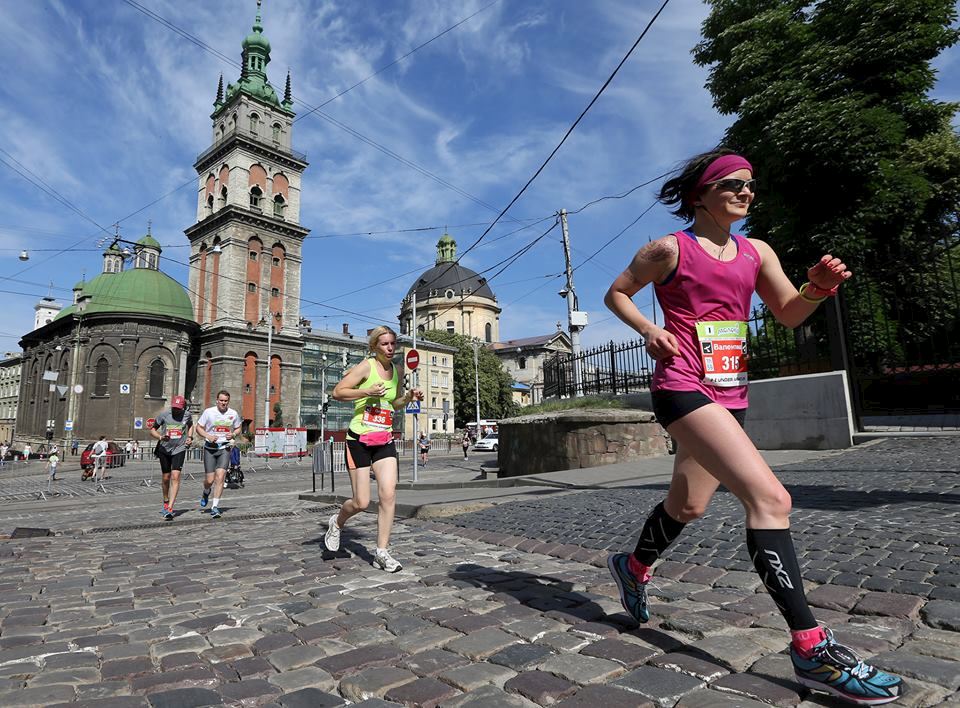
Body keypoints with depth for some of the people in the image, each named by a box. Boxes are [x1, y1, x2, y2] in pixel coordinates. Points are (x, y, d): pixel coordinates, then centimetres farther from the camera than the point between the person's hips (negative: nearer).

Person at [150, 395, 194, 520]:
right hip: (164, 449, 1)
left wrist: (190, 437, 3)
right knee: (165, 478, 12)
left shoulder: (187, 415, -4)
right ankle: (166, 502, 38)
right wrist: (160, 437, -18)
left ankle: (170, 509, -15)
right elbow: (152, 430, 2)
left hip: (179, 449, -1)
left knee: (175, 477, -14)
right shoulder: (163, 415, -7)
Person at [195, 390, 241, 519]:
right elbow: (198, 428, 4)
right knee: (209, 480, 2)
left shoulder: (233, 414, 2)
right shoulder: (208, 412, -4)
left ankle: (215, 507, -3)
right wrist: (208, 436, -14)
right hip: (210, 448, 0)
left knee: (220, 477, -13)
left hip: (225, 448, 1)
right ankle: (206, 493, 40)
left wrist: (233, 434, -5)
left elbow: (238, 428, 17)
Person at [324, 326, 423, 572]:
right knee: (361, 502, -1)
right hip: (359, 439, -5)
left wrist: (409, 396, 4)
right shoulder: (366, 366, -8)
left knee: (389, 495, -7)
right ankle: (336, 522, 33)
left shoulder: (396, 371, 11)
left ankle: (381, 552, 5)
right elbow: (337, 392, -11)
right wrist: (367, 391, -22)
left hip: (385, 440, 5)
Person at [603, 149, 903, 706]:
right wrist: (650, 330, -9)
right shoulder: (670, 249, -2)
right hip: (683, 387, -7)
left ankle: (634, 567, 44)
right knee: (771, 498, -19)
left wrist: (818, 287, -7)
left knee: (688, 504, 19)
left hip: (730, 394, 8)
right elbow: (616, 293, 6)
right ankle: (811, 648, -10)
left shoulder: (755, 252, 13)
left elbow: (789, 313, 14)